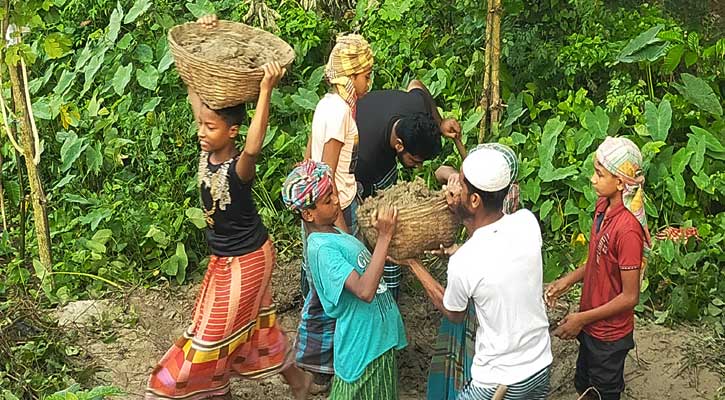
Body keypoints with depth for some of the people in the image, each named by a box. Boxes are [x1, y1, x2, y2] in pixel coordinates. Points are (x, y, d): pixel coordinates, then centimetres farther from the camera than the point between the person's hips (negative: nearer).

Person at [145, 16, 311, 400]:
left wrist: (265, 91, -60)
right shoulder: (207, 150, -10)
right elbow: (196, 88, -6)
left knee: (214, 331, 7)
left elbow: (253, 149, -56)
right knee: (252, 322, 23)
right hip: (225, 255, 8)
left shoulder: (237, 168, -30)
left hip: (246, 260, -8)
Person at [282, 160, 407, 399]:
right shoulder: (322, 249, -24)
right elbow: (364, 290, -35)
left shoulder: (334, 234, 5)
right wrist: (384, 237, -33)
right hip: (362, 345, -9)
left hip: (378, 335, 9)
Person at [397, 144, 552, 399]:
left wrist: (413, 265, 3)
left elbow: (453, 314, -4)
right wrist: (462, 213, 0)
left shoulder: (462, 263, -27)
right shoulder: (528, 222, -14)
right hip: (541, 368, 5)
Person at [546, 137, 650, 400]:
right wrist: (568, 281, -3)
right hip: (591, 327, 7)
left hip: (609, 335, -7)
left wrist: (582, 319, -18)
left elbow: (630, 297, -24)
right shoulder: (603, 206, -4)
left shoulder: (627, 229, -30)